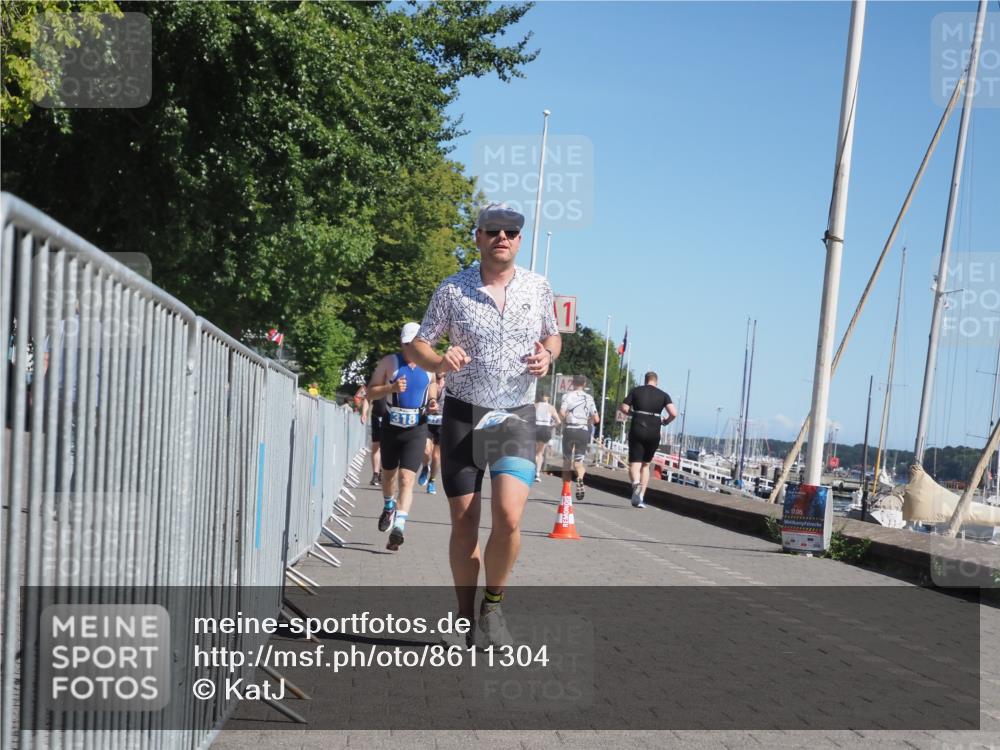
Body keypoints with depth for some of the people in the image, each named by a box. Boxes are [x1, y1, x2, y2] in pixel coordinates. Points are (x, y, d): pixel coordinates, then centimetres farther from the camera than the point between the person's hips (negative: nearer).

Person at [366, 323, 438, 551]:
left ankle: (398, 527, -19)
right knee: (388, 474, 19)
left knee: (406, 478, -13)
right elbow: (370, 393, -3)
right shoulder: (389, 363, -3)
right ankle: (389, 507, 48)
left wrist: (433, 402, -3)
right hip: (391, 427, 1)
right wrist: (392, 388, -21)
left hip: (416, 430, -1)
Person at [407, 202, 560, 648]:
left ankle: (493, 606, 5)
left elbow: (552, 336, 20)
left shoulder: (538, 289, 5)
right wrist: (440, 363, -16)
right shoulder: (452, 290, 0)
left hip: (516, 416, 0)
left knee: (508, 516, -18)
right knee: (464, 523, 2)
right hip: (463, 414, 0)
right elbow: (419, 344, 6)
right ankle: (466, 619, 17)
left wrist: (547, 356, -3)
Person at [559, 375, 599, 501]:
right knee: (578, 462, 4)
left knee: (566, 461, 12)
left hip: (569, 430, -1)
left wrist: (566, 421, 3)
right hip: (583, 431, 1)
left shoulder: (567, 396, 0)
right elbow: (596, 419, 1)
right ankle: (580, 479, -29)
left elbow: (562, 412, -16)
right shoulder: (589, 398, 6)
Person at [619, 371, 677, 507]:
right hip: (654, 433, 2)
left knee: (634, 464, -4)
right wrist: (665, 422, 14)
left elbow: (624, 409, 0)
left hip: (637, 431, -2)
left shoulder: (636, 391, 6)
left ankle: (636, 483, -38)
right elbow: (674, 413, -6)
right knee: (645, 465, 18)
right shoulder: (663, 395, 7)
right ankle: (640, 497, 13)